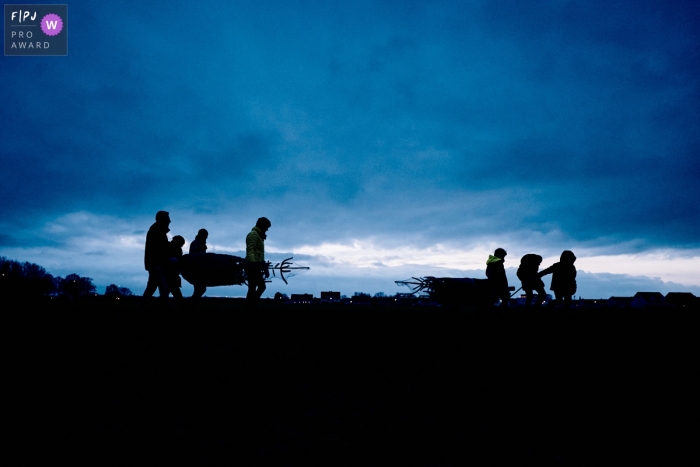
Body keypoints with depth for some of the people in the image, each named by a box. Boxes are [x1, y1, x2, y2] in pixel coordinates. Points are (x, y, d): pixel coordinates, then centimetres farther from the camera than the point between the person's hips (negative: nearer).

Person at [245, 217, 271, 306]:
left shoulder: (259, 236, 24)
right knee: (252, 287, -10)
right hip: (252, 266, -10)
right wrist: (253, 263, -31)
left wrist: (265, 267, 25)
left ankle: (252, 304, 13)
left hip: (256, 266, 10)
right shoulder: (253, 234, -7)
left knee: (262, 286, 11)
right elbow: (250, 251, -19)